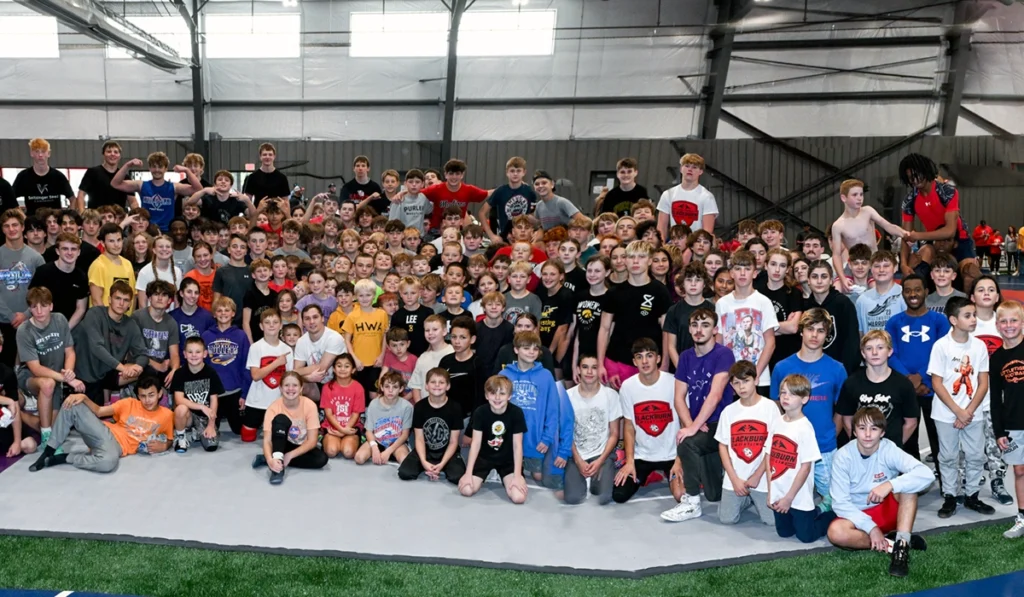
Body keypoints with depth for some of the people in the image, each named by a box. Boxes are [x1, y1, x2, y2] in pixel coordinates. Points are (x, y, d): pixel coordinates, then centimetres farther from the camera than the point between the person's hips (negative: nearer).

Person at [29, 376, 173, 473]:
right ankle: (48, 451, -12)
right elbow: (98, 411, 7)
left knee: (109, 462, -44)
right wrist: (84, 397, -12)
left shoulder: (166, 415, 3)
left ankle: (60, 459, -21)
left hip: (118, 446, -3)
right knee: (72, 405, -20)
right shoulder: (130, 403, 9)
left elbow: (169, 440, 15)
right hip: (104, 433, 3)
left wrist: (163, 446, -9)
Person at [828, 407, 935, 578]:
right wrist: (871, 527, -25)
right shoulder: (843, 456, -16)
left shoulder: (889, 450, -16)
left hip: (888, 511, 1)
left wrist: (890, 485, -41)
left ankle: (901, 545, -30)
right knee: (836, 532, -34)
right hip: (858, 515, -1)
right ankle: (891, 542, -19)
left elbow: (926, 475, -30)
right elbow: (840, 503, -16)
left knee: (908, 481, -26)